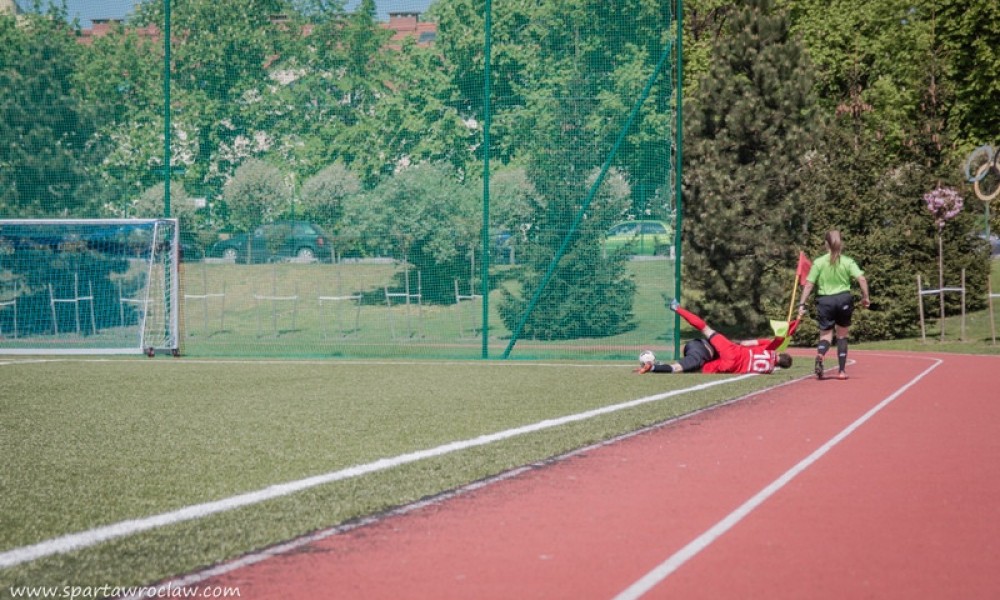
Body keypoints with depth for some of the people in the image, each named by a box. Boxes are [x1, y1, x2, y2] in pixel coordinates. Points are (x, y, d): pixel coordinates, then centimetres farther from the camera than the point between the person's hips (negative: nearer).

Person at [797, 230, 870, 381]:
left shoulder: (818, 262, -1)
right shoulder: (848, 262, 0)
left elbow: (808, 284, -4)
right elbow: (862, 279, -9)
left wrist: (802, 304, 1)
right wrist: (865, 297, 2)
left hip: (825, 300, -1)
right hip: (844, 299, 1)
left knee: (825, 335, 5)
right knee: (842, 335, 15)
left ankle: (820, 355, -29)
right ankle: (842, 370, 13)